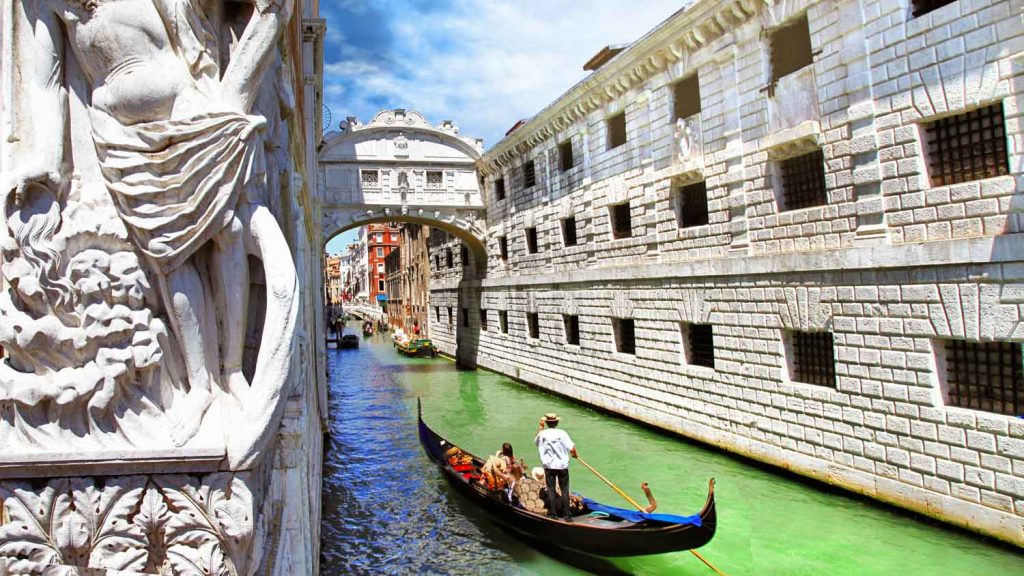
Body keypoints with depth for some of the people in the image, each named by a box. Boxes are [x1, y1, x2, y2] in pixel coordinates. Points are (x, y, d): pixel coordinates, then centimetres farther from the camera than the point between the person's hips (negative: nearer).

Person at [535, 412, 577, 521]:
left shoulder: (542, 434, -3)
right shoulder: (562, 433, -11)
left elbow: (536, 441, 21)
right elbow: (572, 448, -15)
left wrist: (540, 427, 23)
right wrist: (575, 455, 7)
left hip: (548, 466, 2)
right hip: (562, 466, -1)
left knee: (551, 490, 9)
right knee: (564, 490, 6)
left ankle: (552, 514, 10)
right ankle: (567, 515, 6)